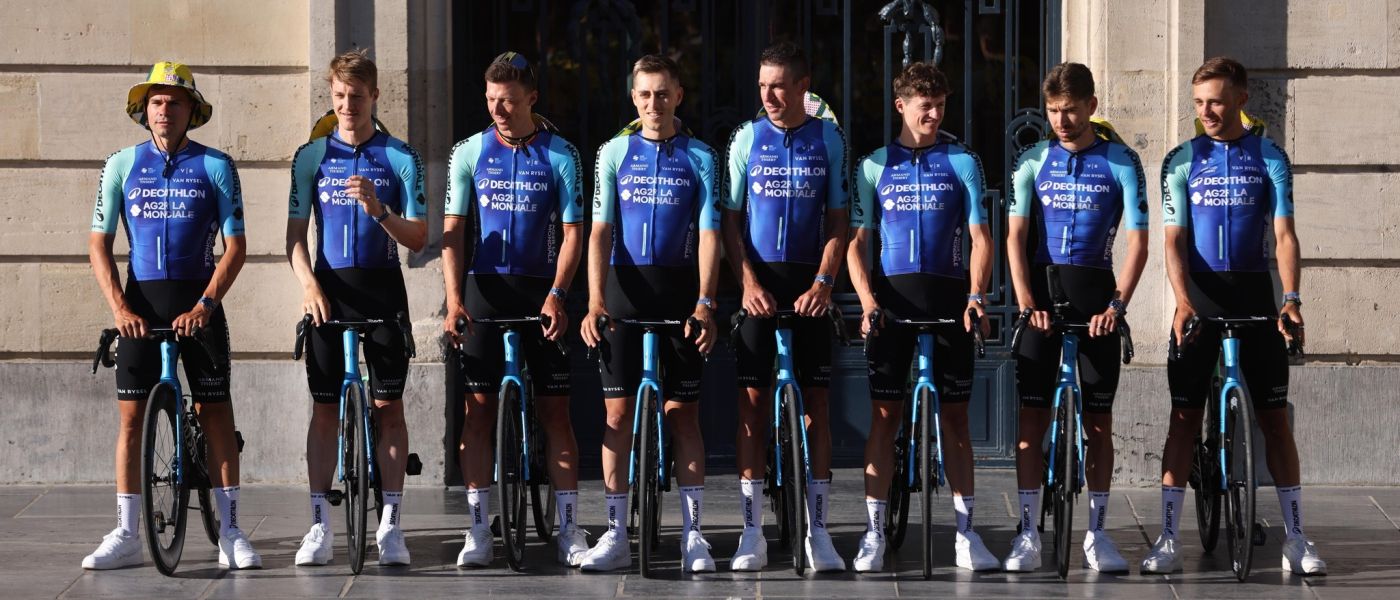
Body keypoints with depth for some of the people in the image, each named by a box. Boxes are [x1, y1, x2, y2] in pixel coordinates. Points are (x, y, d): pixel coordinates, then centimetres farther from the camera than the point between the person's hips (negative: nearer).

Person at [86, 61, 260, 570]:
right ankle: (127, 536, 4)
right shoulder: (122, 165, 5)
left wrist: (204, 306, -14)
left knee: (215, 412, -1)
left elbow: (235, 247, -2)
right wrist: (119, 307, -9)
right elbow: (99, 244, 4)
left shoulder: (216, 166, 1)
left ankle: (230, 533, 4)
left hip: (197, 302, -1)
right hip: (140, 302, 1)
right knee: (131, 413, 0)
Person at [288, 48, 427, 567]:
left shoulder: (400, 158, 2)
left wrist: (378, 209, -19)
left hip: (382, 290, -1)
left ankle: (391, 525, 4)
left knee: (389, 407, -1)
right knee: (324, 408, 1)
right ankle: (321, 525, 5)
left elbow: (418, 238, -1)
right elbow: (295, 233, 5)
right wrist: (307, 281, -13)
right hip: (329, 292, 1)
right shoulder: (312, 157, 6)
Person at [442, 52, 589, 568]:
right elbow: (453, 230, 2)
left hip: (540, 291, -1)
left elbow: (572, 233, 0)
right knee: (479, 407, -1)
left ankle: (569, 528, 3)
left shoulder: (560, 155, 1)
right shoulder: (470, 153, 4)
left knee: (555, 409, -1)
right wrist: (454, 298, -10)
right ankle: (479, 530, 3)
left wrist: (556, 295, -14)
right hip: (484, 289, 1)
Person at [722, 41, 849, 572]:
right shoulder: (747, 138, 4)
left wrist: (823, 282, -11)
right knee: (752, 400, -2)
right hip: (759, 283, 0)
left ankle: (817, 530, 5)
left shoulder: (828, 140, 3)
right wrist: (749, 283, -9)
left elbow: (837, 222, 3)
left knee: (815, 400, 1)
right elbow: (730, 220, 4)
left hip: (808, 286, 0)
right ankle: (753, 533, 1)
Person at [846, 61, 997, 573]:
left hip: (948, 296, 0)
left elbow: (980, 237, 1)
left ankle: (965, 533, 6)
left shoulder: (962, 162, 6)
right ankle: (874, 534, 2)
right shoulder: (875, 166, 7)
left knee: (955, 414, 3)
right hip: (891, 299, 0)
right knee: (885, 414, -1)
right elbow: (857, 242, 4)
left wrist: (975, 295, -14)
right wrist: (867, 299, -11)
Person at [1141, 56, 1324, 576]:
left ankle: (1296, 538, 5)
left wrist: (1291, 297, -21)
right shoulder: (1182, 161, 3)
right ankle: (1168, 538, 1)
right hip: (1199, 297, 0)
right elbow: (1174, 238, -4)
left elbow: (1283, 234, -5)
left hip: (1253, 294, 0)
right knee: (1185, 415, -1)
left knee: (1274, 415, 1)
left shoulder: (1269, 158, 2)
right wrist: (1183, 300, -20)